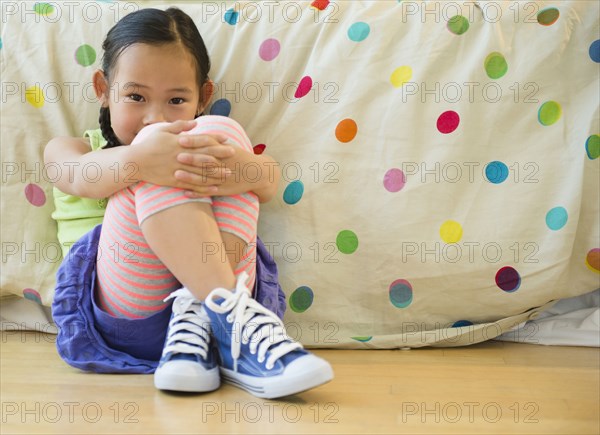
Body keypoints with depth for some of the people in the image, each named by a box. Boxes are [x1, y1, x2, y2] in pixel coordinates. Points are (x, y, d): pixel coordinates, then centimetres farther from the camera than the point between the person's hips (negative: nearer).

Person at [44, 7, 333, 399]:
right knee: (159, 169, -22)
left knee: (223, 129, -15)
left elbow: (269, 183, -2)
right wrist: (138, 160, -34)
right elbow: (82, 177, -10)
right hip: (125, 311, -1)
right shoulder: (68, 148, 20)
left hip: (202, 289, 2)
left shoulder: (206, 146, 23)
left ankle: (196, 320, -29)